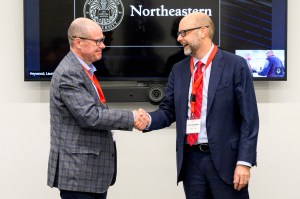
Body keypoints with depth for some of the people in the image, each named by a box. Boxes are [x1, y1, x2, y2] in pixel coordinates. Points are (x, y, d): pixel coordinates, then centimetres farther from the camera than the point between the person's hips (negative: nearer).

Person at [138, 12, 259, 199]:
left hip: (225, 158, -5)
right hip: (191, 159, 5)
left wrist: (244, 161, -14)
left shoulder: (235, 65, -5)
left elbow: (249, 118, -8)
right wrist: (149, 119, -12)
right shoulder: (179, 70, 10)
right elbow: (168, 111, 11)